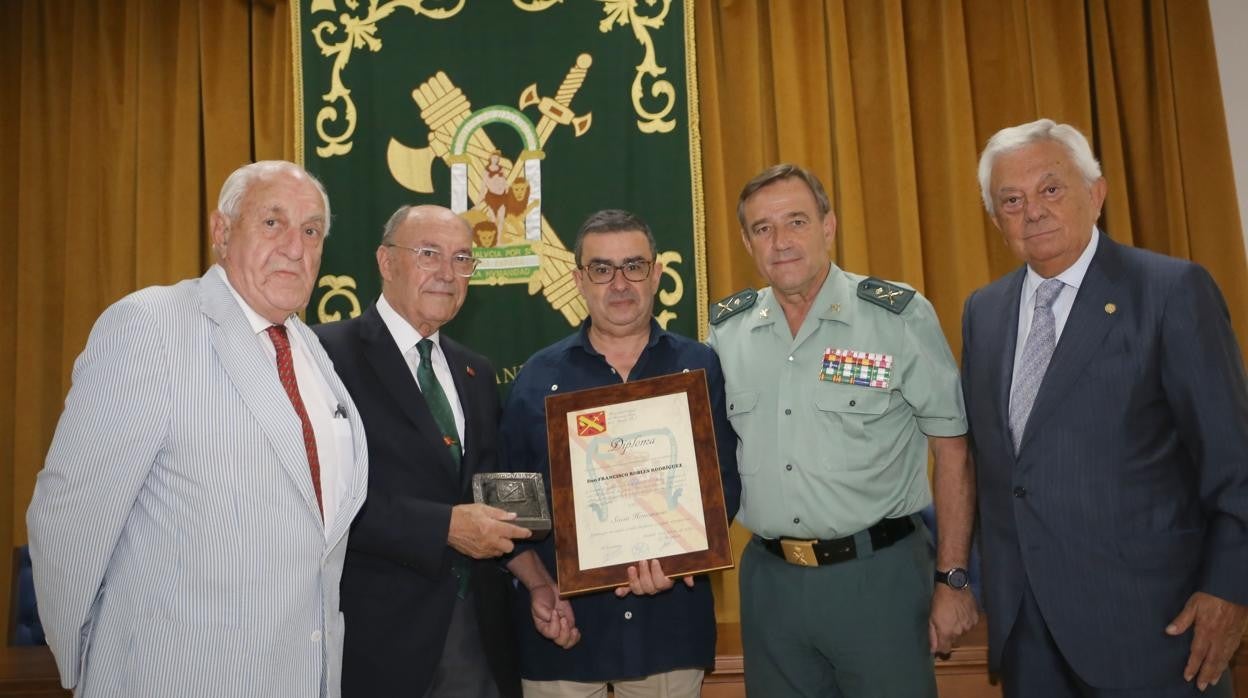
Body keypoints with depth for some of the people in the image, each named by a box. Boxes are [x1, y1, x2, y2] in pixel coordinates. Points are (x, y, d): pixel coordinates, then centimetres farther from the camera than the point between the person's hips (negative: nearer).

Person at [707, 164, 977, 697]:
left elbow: (952, 451, -4)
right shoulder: (725, 330, 2)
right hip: (769, 577, 4)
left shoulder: (900, 316, -8)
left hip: (879, 574, -3)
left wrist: (952, 580, -5)